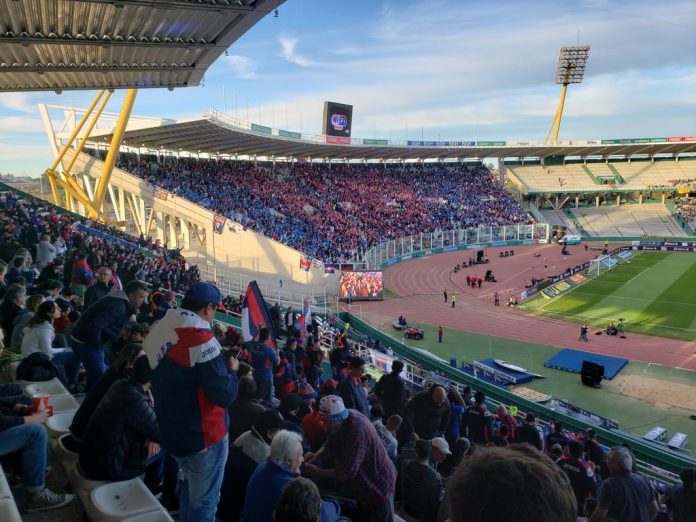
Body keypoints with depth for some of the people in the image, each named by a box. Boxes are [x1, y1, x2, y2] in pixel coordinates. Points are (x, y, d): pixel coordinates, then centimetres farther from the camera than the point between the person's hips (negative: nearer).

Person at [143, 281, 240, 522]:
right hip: (204, 434, -8)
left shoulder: (160, 330, -2)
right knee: (203, 499, 9)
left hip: (171, 430, 8)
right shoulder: (201, 340, -26)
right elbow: (225, 396, -24)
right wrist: (232, 370, -7)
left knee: (191, 487, 28)